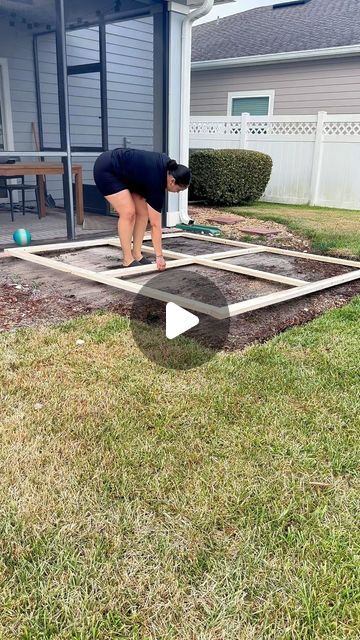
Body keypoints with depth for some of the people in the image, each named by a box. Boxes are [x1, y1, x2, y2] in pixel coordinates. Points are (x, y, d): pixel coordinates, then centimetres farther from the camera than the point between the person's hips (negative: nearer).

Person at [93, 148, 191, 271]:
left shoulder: (167, 166, -7)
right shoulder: (156, 182, -27)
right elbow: (155, 224, -25)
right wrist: (159, 256, -23)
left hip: (123, 174, 9)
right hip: (106, 170, -9)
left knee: (143, 212, -1)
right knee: (128, 213, -20)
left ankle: (136, 255, 4)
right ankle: (127, 259, -10)